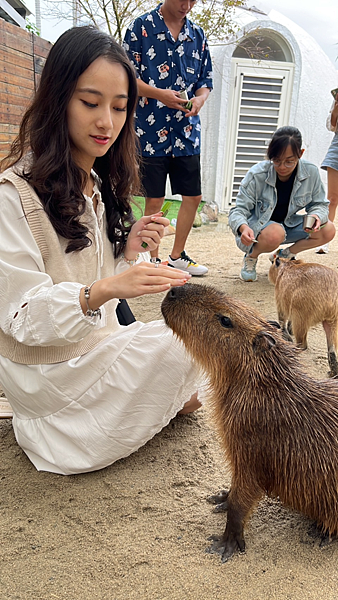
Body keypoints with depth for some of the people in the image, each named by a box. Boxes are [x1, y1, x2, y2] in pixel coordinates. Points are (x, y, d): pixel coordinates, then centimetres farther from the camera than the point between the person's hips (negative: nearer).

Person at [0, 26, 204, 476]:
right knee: (187, 342, -11)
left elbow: (96, 292, 10)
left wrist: (128, 252, -9)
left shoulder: (100, 189, 7)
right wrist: (103, 290, -39)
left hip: (97, 349, 8)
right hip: (49, 372, -7)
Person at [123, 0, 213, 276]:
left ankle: (177, 256, 24)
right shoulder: (142, 27, 0)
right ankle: (153, 260, 16)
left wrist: (200, 98, -5)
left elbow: (206, 78, 18)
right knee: (154, 200, 0)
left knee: (193, 196, 8)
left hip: (187, 130, 6)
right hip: (151, 129, -5)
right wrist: (159, 94, -20)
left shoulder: (197, 34, 15)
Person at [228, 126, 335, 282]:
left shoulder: (311, 172, -12)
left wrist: (317, 216, -25)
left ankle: (283, 256, 6)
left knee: (328, 230, -15)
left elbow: (319, 204, 0)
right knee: (276, 233, -38)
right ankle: (251, 256, -3)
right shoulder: (256, 175, -22)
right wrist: (243, 227, -44)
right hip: (256, 228, -4)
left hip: (288, 224, 5)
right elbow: (239, 210, -21)